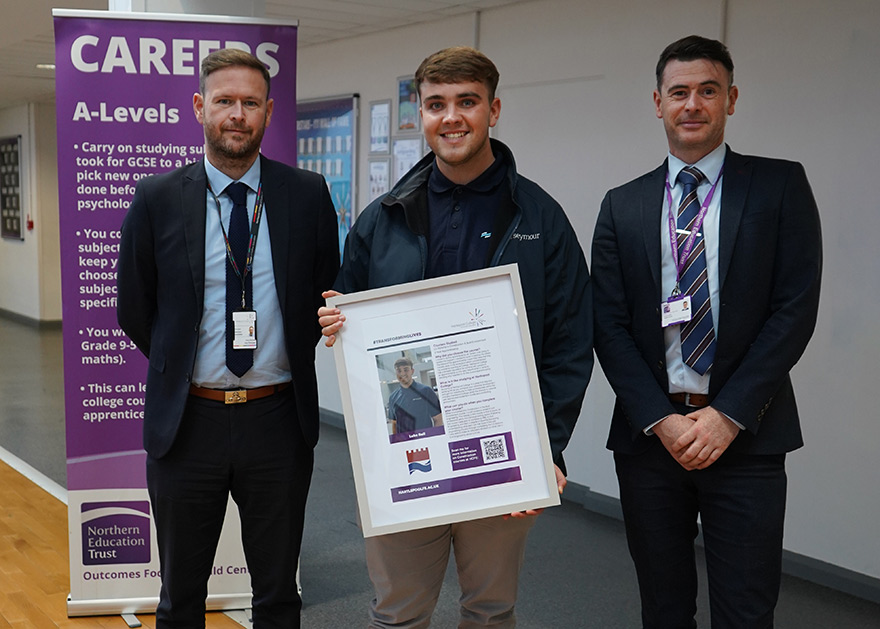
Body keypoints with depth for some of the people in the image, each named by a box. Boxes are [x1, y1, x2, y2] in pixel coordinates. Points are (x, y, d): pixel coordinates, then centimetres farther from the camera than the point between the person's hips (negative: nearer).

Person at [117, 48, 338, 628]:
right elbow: (134, 309, 5)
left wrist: (290, 358, 4)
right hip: (187, 421, 0)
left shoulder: (308, 195, -2)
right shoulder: (158, 199, -4)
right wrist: (181, 368, 5)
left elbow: (329, 295, 8)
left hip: (279, 419, 1)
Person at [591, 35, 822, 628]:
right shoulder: (622, 206, 8)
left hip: (746, 436, -2)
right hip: (648, 435, 2)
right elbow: (610, 326, 3)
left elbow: (795, 309, -5)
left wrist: (729, 415, -12)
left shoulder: (781, 186, 2)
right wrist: (659, 420, -9)